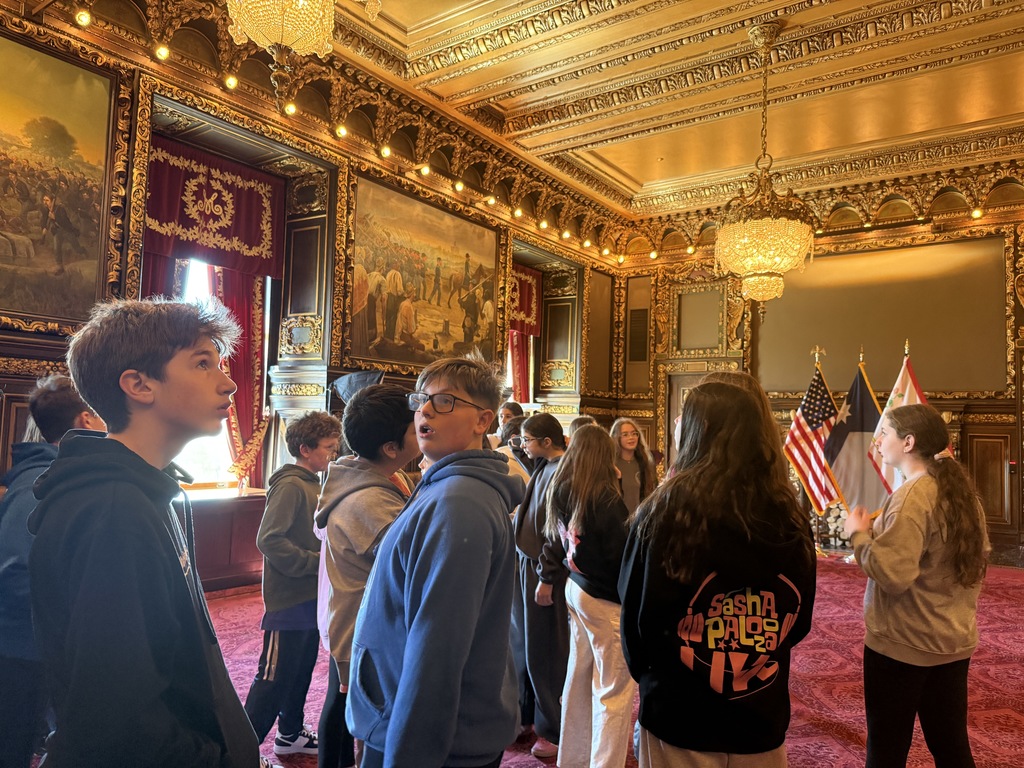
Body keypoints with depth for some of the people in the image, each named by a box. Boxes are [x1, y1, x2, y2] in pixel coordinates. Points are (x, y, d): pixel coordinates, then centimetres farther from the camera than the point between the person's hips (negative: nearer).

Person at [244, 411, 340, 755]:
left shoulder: (314, 484, 8)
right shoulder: (290, 486, -18)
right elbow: (269, 539, -25)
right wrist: (316, 562, -21)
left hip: (310, 597, 9)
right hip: (289, 598, -9)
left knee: (302, 670, 20)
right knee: (275, 677, 1)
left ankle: (290, 734, 36)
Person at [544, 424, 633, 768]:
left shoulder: (561, 491, 1)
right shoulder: (604, 496, -20)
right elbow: (623, 552, -19)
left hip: (575, 589, 8)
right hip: (605, 598, -7)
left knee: (580, 677, 18)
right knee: (614, 689, 4)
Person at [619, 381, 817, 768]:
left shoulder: (665, 512, -20)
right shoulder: (790, 517, -8)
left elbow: (636, 617, -10)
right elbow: (799, 622, 5)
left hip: (680, 716, -3)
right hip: (763, 719, 3)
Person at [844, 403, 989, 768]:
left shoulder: (911, 496, -21)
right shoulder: (962, 490, 5)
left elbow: (891, 574, -25)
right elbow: (981, 555, 18)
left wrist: (859, 534, -12)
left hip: (902, 643, -8)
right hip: (955, 640, 8)